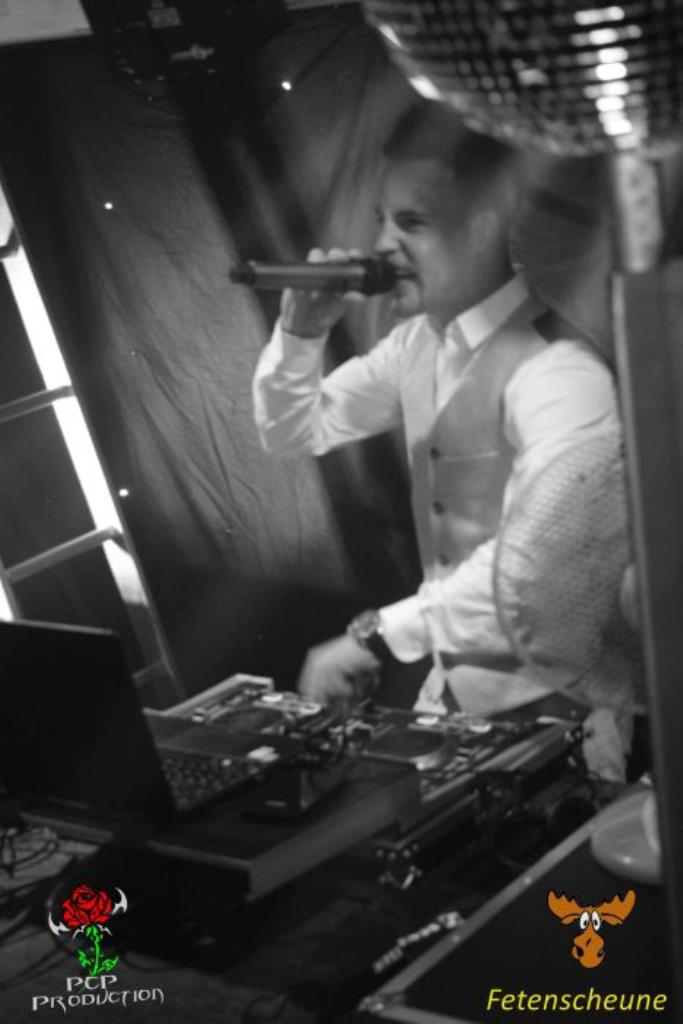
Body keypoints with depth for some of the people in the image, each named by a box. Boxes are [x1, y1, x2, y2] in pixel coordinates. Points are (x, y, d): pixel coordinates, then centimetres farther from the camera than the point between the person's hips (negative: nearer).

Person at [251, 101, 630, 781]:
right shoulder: (418, 342, 4)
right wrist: (300, 333, -6)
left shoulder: (554, 367, -23)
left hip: (553, 706, -7)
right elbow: (291, 433, 12)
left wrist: (376, 637, -34)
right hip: (452, 686, 7)